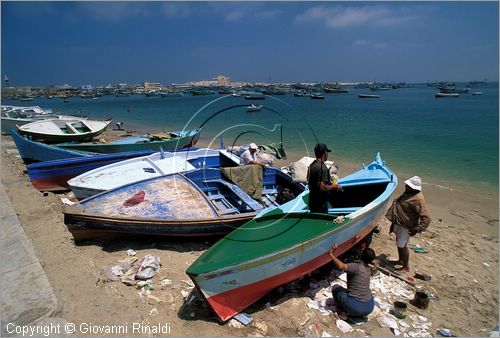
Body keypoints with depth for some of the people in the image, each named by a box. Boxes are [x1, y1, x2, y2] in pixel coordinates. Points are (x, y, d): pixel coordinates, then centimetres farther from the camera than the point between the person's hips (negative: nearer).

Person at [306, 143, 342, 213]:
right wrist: (334, 186, -13)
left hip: (312, 200, 9)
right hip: (320, 203, -9)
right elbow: (322, 187, -29)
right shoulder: (322, 168, -23)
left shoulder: (311, 165, 6)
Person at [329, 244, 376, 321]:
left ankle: (342, 312, 7)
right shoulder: (369, 269, 5)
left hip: (356, 308, -6)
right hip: (370, 308, 6)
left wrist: (331, 254, -25)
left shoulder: (356, 267, -18)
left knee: (335, 288, 15)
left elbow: (341, 266, -34)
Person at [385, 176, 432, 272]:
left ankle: (406, 267, 23)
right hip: (399, 223, 9)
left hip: (406, 226, -9)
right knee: (398, 242, 22)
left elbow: (426, 218, -30)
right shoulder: (408, 193, 1)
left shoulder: (418, 200, -27)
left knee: (402, 245, 3)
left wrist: (417, 229, -30)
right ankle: (400, 260, 42)